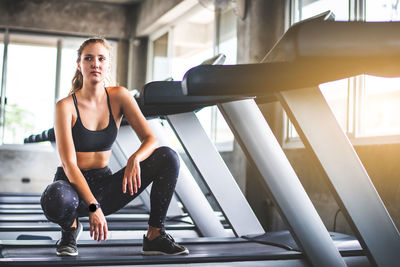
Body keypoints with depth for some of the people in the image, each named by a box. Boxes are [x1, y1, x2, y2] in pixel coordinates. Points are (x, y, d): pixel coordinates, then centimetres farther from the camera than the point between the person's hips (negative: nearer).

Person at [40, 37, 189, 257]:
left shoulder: (119, 97, -2)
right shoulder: (65, 106, -13)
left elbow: (150, 138, -6)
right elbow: (69, 164, -19)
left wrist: (135, 159, -29)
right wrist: (93, 207, -29)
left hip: (104, 186, 4)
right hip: (73, 184, -3)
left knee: (167, 157, -15)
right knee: (57, 200, -41)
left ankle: (155, 236, -8)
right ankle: (71, 226, -2)